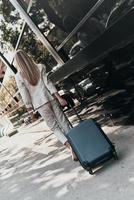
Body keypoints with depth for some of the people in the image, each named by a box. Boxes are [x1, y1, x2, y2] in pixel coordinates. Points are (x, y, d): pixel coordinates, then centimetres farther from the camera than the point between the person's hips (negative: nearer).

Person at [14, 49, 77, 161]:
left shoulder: (19, 77, -4)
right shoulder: (39, 67, 0)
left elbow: (25, 95, -4)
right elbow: (48, 83, -5)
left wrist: (30, 110, 3)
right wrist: (59, 98, -5)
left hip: (40, 105, -1)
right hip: (50, 99, 1)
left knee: (54, 127, 9)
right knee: (63, 122, 10)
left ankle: (70, 146, -7)